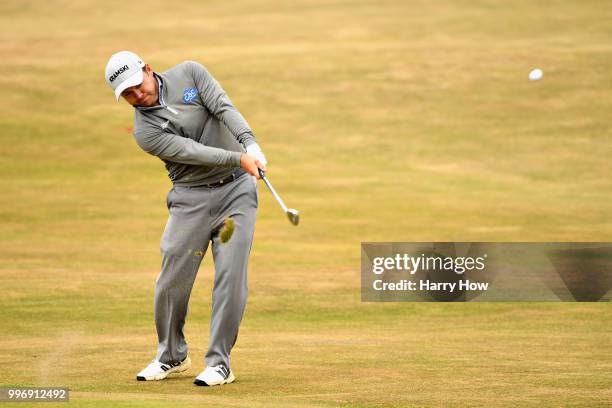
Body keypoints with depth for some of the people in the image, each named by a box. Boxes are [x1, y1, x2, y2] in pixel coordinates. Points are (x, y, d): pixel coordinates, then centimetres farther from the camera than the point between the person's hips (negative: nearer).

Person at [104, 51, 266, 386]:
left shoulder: (189, 73, -1)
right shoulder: (146, 132, -9)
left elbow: (224, 108, -14)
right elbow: (193, 152, -21)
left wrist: (250, 145, -30)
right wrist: (240, 159, -32)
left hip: (237, 188, 0)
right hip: (191, 198, 0)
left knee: (231, 276, -9)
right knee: (172, 279, -3)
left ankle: (219, 363, -4)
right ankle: (171, 356, 21)